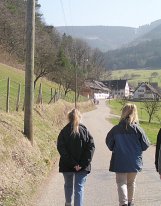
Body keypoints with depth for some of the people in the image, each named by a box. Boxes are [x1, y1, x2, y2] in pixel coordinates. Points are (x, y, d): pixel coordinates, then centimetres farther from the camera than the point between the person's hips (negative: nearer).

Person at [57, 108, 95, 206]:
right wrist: (83, 163, -13)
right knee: (79, 187, 3)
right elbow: (91, 147, -10)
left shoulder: (64, 131, -4)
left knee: (68, 185, 22)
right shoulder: (85, 130, -3)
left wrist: (72, 163, -14)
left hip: (67, 165, 1)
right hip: (83, 166, -1)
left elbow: (61, 148, -13)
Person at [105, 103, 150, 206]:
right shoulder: (138, 129, -11)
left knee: (121, 182, 5)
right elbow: (145, 145, -6)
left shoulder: (116, 129, -11)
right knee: (131, 183, 19)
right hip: (134, 162, 2)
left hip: (119, 162, -1)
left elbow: (109, 143, -1)